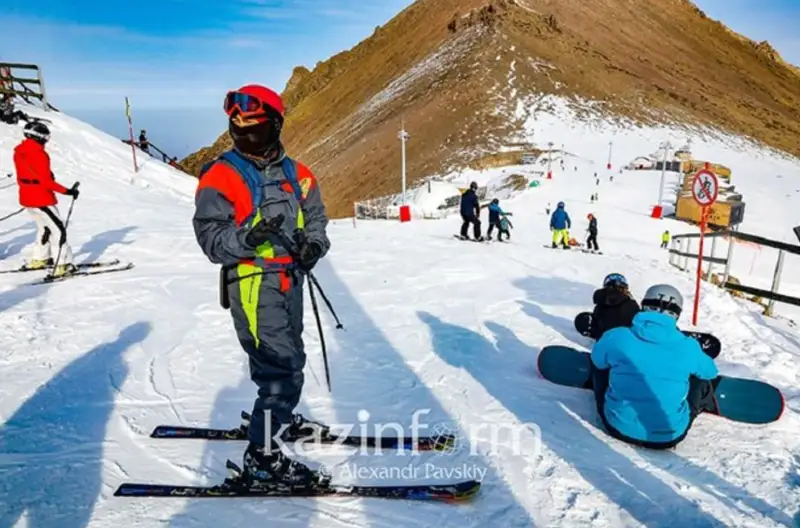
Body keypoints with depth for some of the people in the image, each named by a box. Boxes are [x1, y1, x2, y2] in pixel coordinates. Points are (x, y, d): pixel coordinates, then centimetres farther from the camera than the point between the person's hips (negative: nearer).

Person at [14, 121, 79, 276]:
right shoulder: (38, 154, -21)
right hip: (41, 199, -10)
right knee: (58, 230, -4)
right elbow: (45, 180, -25)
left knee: (44, 227, 24)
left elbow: (21, 177, 16)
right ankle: (62, 265, -7)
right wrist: (67, 191, -24)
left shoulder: (20, 151, 7)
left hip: (26, 197, 10)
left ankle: (38, 259, 33)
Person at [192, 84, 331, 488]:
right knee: (283, 367, -10)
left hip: (290, 281, 7)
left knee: (287, 357, 23)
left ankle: (276, 417, 48)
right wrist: (247, 237, -32)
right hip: (252, 284, -7)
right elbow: (210, 235, -13)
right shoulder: (221, 175, -9)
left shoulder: (294, 173, 7)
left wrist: (314, 243, -7)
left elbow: (315, 216, 14)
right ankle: (261, 457, 6)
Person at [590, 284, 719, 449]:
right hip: (667, 437, 1)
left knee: (601, 365, 21)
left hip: (618, 427, 0)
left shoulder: (616, 337, -12)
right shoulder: (688, 347, -9)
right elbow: (711, 372, 14)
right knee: (702, 378, 19)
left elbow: (598, 360, 10)